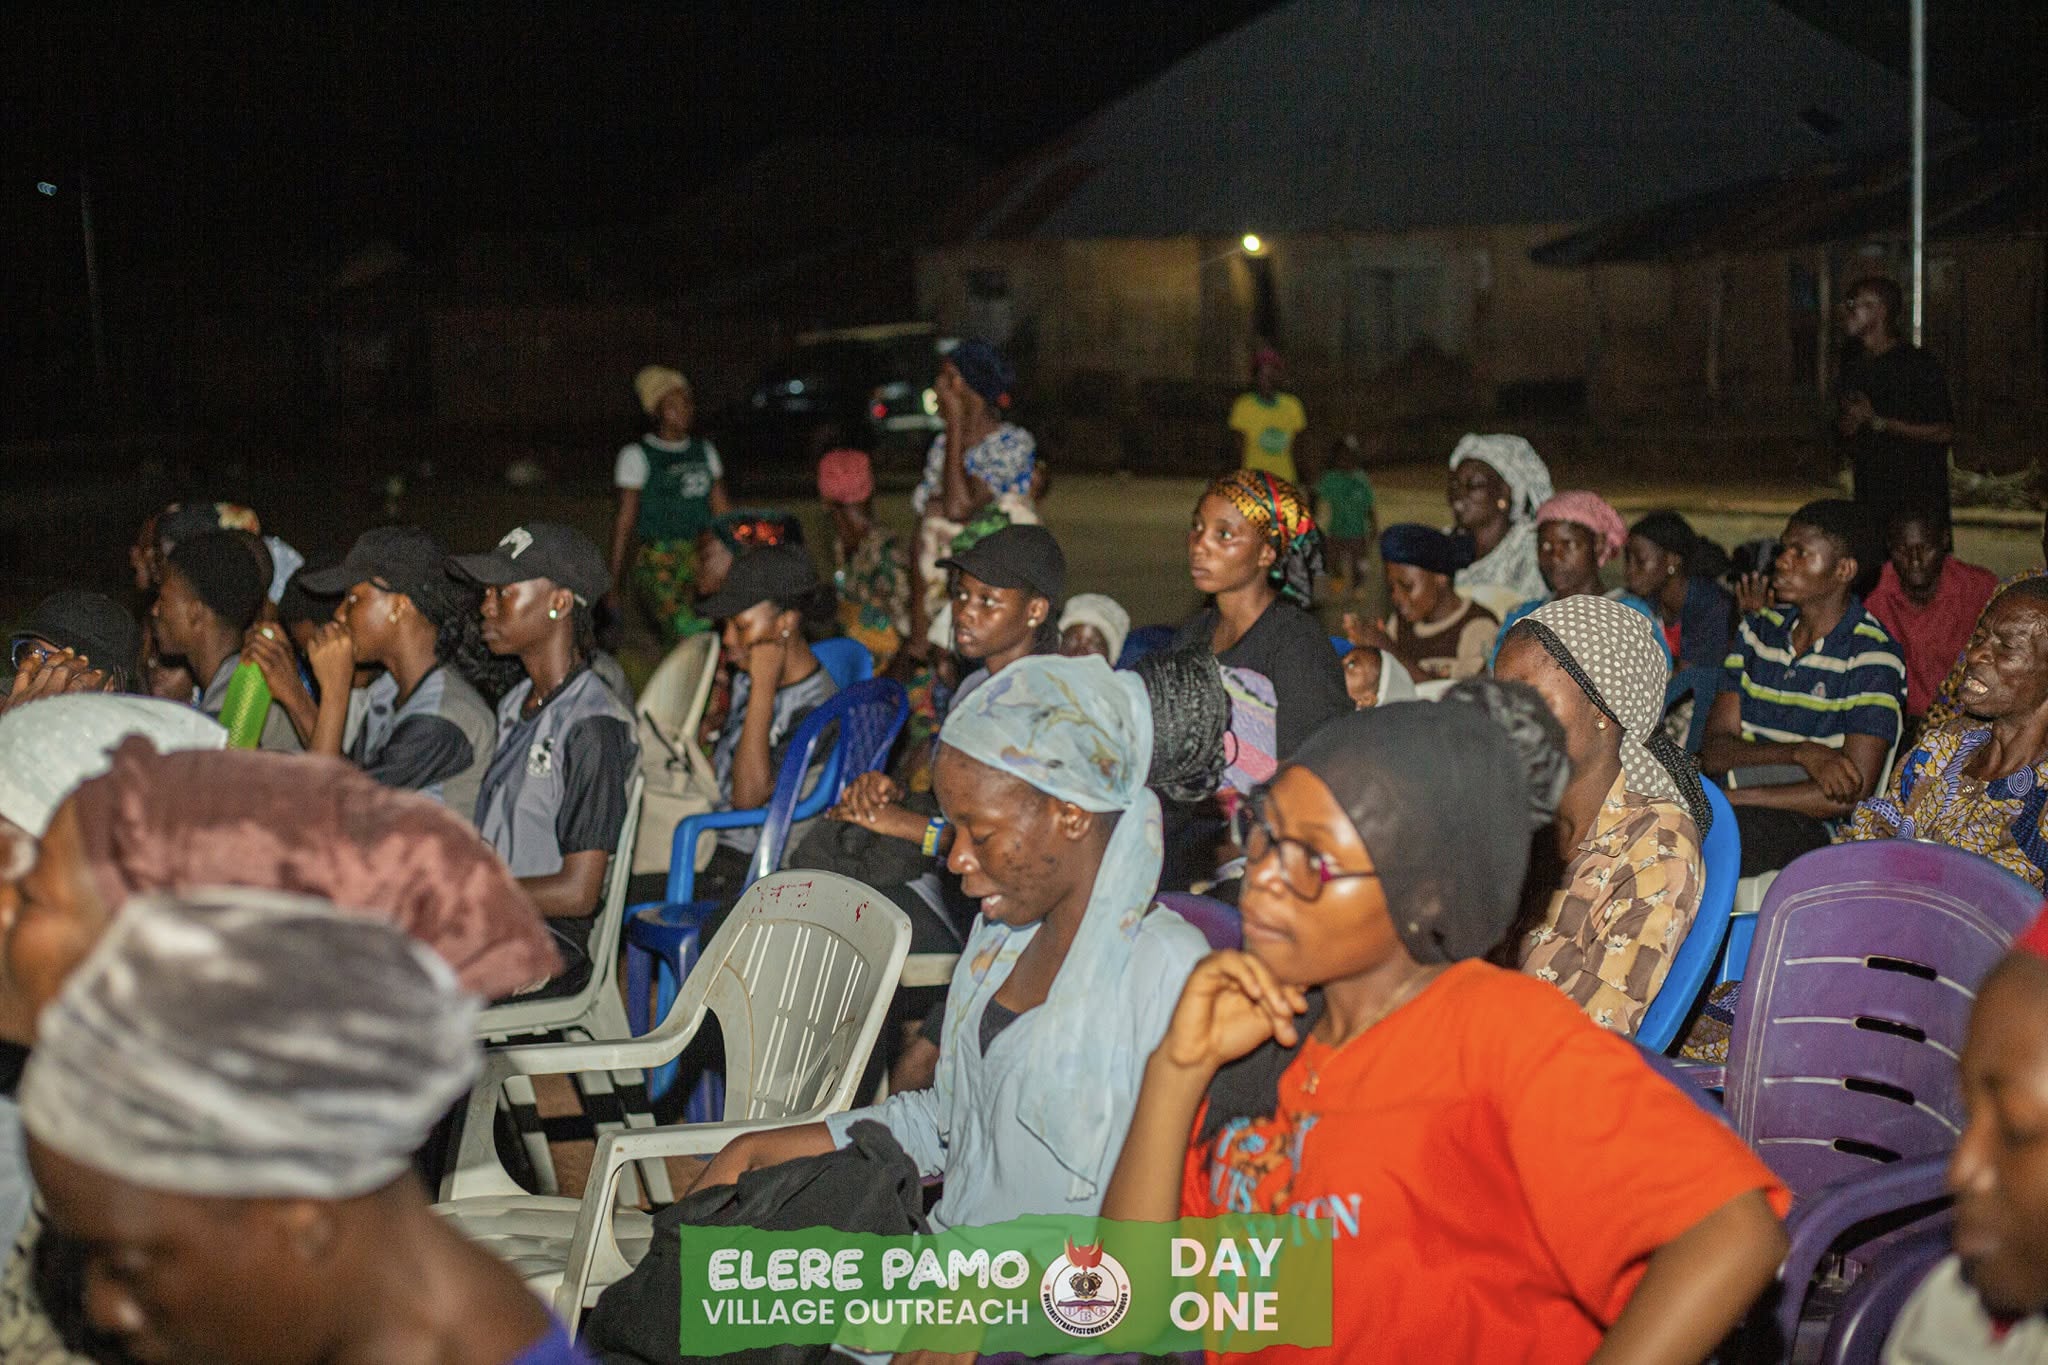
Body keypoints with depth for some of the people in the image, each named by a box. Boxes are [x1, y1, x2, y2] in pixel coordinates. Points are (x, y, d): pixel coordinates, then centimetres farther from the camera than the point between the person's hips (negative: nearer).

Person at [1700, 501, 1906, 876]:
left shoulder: (1873, 658, -5)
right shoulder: (1757, 630, 13)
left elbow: (1852, 795, -12)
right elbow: (1714, 753, 5)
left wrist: (1734, 798, -14)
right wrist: (1801, 753, -14)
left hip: (1812, 828, -5)